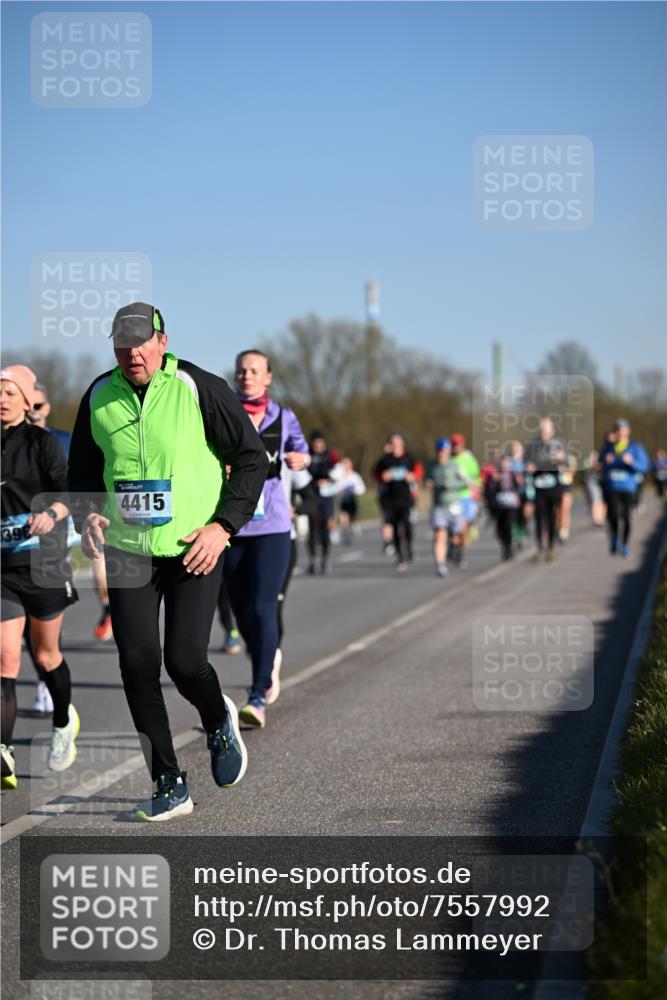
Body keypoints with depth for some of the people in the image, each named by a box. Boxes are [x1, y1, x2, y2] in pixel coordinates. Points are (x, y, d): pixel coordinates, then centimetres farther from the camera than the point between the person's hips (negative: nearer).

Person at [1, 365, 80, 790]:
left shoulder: (42, 442, -6)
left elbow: (69, 491, -16)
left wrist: (51, 514, -35)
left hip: (43, 563, -2)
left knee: (45, 655, 14)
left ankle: (64, 723, 42)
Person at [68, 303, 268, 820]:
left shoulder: (200, 389, -9)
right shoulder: (99, 397, 3)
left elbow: (252, 458, -3)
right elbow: (82, 467, 17)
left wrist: (224, 525, -11)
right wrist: (86, 514, -2)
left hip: (194, 549, -4)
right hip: (127, 551, 4)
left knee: (185, 661, -12)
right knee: (138, 663, -3)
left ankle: (219, 723, 25)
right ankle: (170, 785, 8)